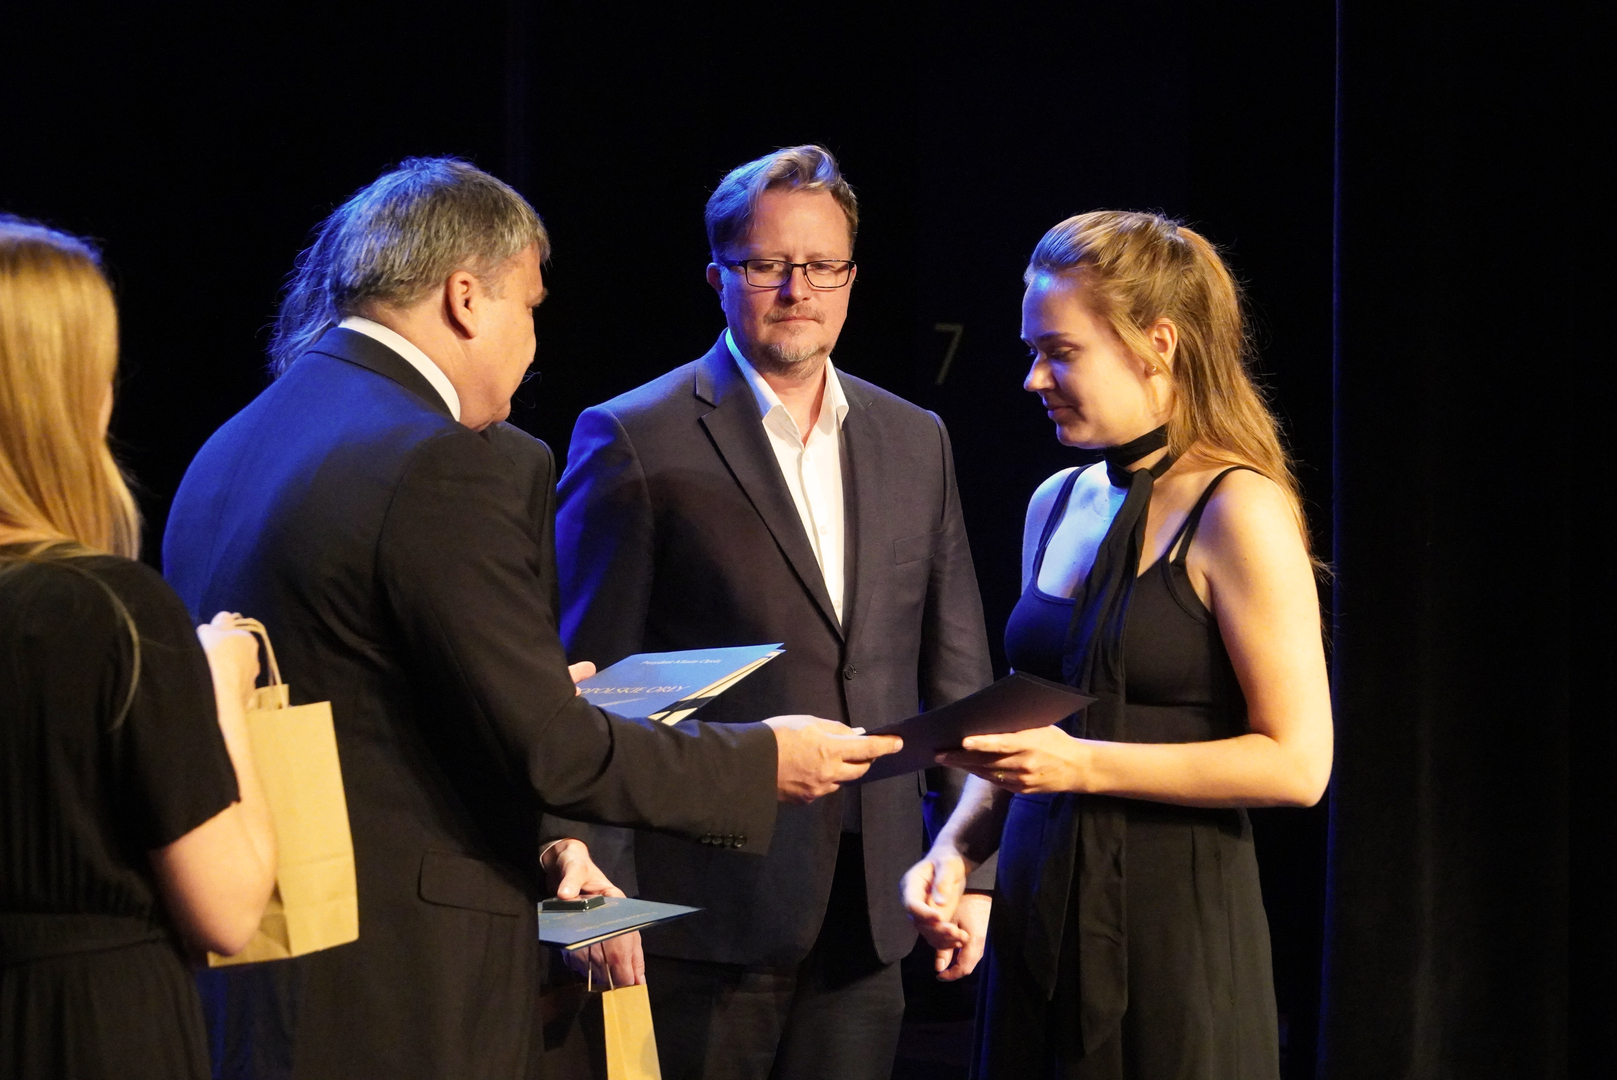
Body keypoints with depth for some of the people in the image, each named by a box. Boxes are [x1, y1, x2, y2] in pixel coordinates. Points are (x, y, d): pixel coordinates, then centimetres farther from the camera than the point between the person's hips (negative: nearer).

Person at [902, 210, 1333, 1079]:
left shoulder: (1236, 512, -10)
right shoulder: (1056, 505, 12)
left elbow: (1296, 763, -15)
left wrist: (1082, 764, -18)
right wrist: (958, 846, 5)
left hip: (1175, 929, -7)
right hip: (1036, 913, 7)